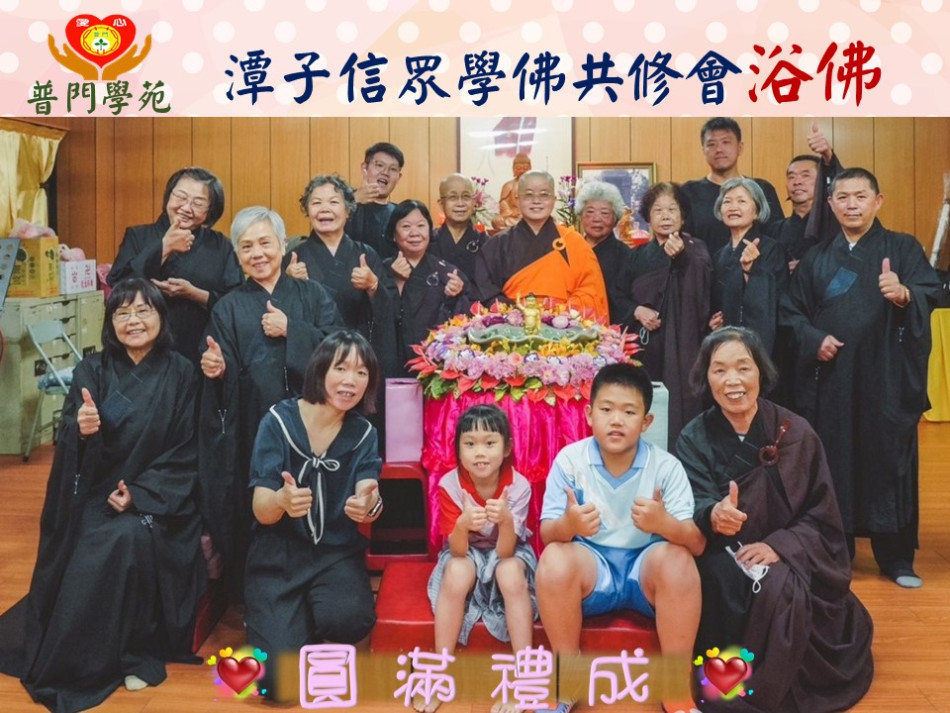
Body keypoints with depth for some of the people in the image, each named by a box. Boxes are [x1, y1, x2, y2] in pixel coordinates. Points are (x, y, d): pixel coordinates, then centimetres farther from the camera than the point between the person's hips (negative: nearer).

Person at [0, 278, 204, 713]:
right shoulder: (92, 371, 3)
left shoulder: (181, 374, -1)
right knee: (90, 558, -24)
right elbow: (67, 447, -3)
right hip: (95, 497, 2)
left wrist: (140, 493, -15)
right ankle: (82, 659, -1)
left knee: (131, 539, -29)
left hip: (158, 499, -1)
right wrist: (81, 430, -27)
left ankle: (138, 652, -11)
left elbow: (185, 452, -2)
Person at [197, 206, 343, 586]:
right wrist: (216, 368, -18)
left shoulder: (312, 295, 11)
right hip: (250, 432, 1)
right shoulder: (228, 308, 12)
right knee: (254, 523, -2)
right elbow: (225, 375, 4)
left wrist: (291, 329, -9)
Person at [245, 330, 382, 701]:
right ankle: (274, 623, 18)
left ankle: (309, 631, 7)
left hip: (336, 553, 2)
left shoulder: (363, 433, -1)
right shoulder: (279, 420, -10)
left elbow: (366, 497, -15)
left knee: (350, 618, -30)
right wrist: (281, 500, -39)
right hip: (278, 553, -2)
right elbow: (262, 512, -14)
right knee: (281, 678, -17)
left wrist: (369, 506, -41)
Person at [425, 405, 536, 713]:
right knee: (457, 572, -32)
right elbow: (458, 550, -23)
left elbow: (505, 552, -26)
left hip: (508, 553, 0)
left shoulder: (518, 486, -23)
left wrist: (506, 520, -47)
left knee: (511, 574, -32)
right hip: (466, 553, 0)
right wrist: (463, 523, -45)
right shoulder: (449, 484, -22)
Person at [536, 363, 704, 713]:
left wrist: (664, 523, -39)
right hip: (591, 567, 1)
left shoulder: (666, 465, -12)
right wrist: (568, 524, -37)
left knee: (677, 558, -31)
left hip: (647, 569, 0)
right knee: (553, 559, -29)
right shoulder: (569, 459, -11)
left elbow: (697, 542, -16)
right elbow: (547, 533, -12)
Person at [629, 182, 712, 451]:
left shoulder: (695, 249, 3)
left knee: (680, 408, -8)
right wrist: (637, 310, -6)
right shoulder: (639, 255, 13)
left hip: (680, 345, -3)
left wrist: (680, 256, -36)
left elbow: (702, 279, -18)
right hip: (645, 346, 3)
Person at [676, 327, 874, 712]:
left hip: (788, 556, 0)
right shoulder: (694, 438, -5)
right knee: (720, 580, -32)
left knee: (780, 589, -31)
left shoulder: (795, 433, -6)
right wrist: (713, 515, -42)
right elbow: (693, 505, -17)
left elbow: (822, 516, -4)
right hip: (723, 556, 0)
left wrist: (779, 546, -22)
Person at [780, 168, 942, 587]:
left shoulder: (903, 249, 3)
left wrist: (904, 295, -34)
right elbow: (791, 311, 10)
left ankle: (897, 559, 16)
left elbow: (931, 292, -12)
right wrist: (813, 338, -9)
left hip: (887, 378, -2)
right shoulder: (816, 259, 10)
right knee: (834, 465, 5)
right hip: (831, 379, 2)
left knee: (890, 462, 3)